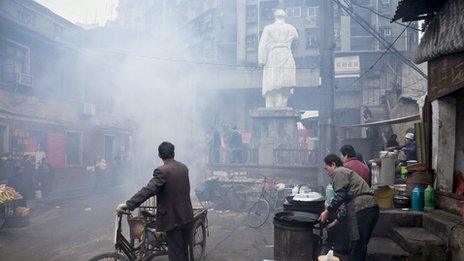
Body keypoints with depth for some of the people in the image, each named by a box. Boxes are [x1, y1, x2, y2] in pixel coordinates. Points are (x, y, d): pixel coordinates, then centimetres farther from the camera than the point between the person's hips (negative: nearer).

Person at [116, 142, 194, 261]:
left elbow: (148, 190, -28)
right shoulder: (184, 167, 3)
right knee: (184, 250, 22)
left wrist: (127, 204, -26)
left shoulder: (162, 171, -19)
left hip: (173, 218, -6)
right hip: (187, 216, 7)